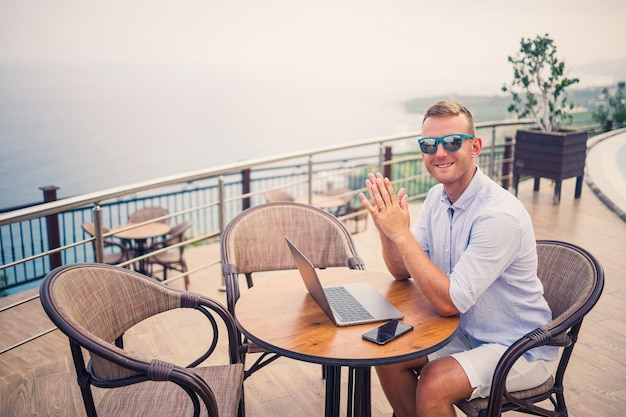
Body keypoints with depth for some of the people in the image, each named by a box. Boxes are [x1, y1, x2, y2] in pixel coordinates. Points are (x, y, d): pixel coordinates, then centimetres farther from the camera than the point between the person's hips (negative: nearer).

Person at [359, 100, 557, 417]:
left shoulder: (500, 214, -27)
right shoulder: (437, 197, -2)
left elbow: (450, 302, -28)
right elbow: (402, 271, 1)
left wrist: (402, 234, -30)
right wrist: (387, 228, -18)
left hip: (519, 350, -7)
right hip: (466, 332, 7)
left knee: (433, 383, -25)